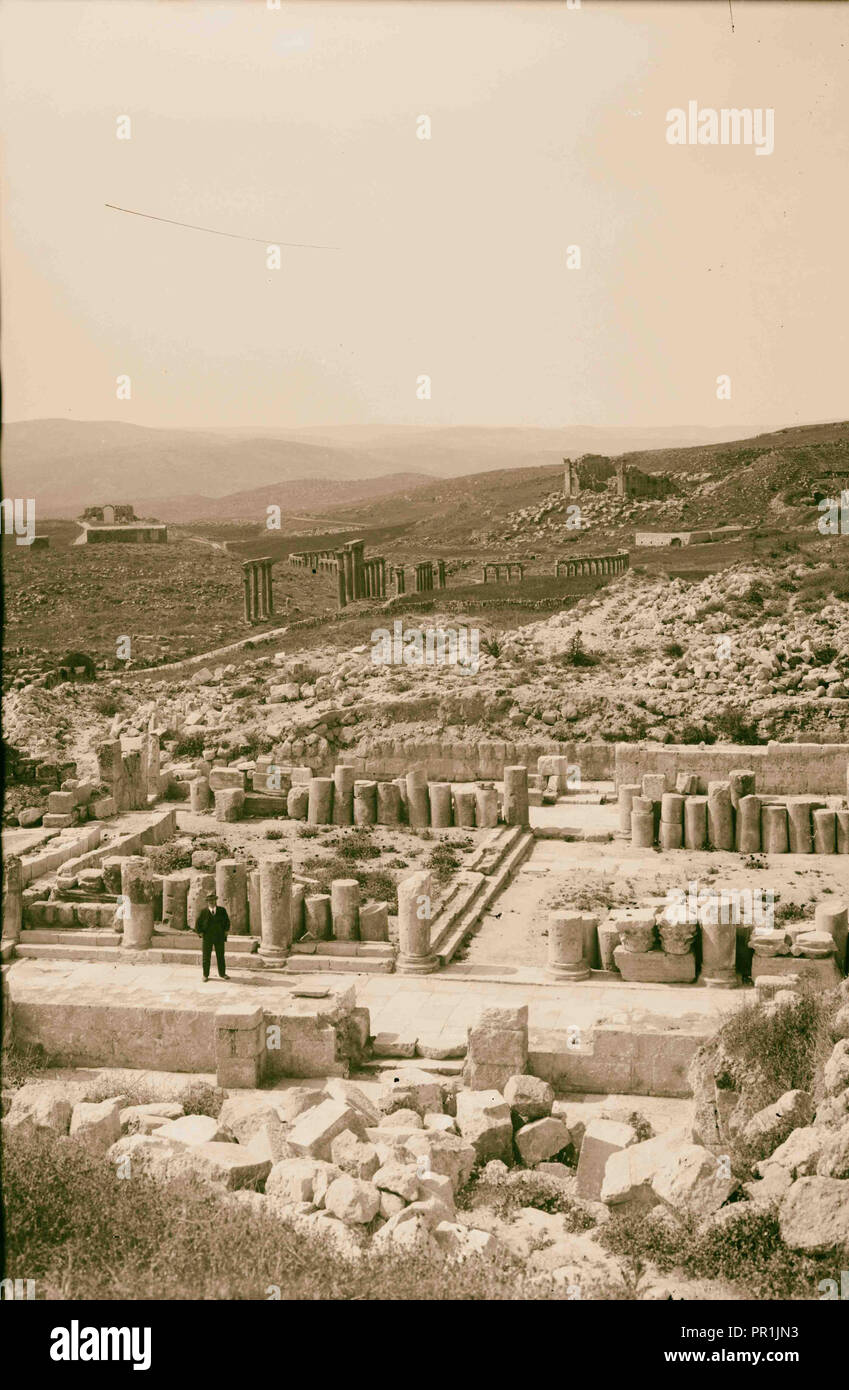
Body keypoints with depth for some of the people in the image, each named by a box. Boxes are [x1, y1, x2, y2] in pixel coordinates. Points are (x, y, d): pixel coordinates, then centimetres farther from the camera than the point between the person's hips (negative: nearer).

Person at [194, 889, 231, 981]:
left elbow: (227, 921, 13)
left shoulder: (222, 911, 1)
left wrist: (226, 931, 5)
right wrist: (200, 933, -4)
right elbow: (197, 924, 3)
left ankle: (222, 974, 15)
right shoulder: (203, 912, -5)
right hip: (207, 938, -1)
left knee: (220, 956, 6)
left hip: (220, 938, 1)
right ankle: (205, 975, 11)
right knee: (206, 957, 2)